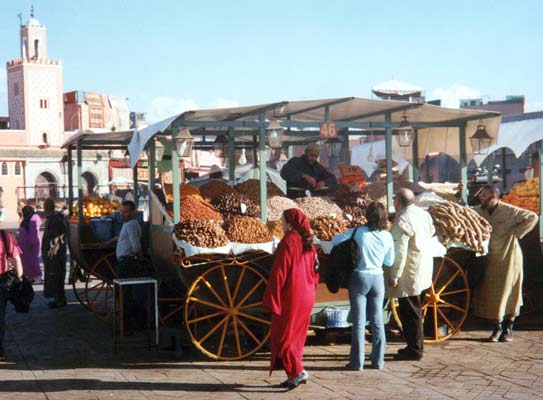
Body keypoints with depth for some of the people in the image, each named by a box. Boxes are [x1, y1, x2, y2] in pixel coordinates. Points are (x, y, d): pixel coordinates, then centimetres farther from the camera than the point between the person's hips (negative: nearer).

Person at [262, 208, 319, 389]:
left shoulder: (288, 242, -14)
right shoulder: (309, 243, 9)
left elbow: (279, 273, -16)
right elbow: (315, 271, 14)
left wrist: (270, 300, -13)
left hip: (290, 297, -8)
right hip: (307, 297, 8)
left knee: (282, 337, 0)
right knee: (296, 336, 15)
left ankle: (297, 371, -8)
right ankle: (295, 373, 17)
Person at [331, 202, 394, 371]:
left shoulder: (358, 232, -11)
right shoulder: (387, 236, -2)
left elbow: (335, 241, -9)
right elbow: (389, 262, 8)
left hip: (359, 277, -3)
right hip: (377, 278, 3)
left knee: (359, 322, 3)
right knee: (377, 321, 11)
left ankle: (357, 362, 5)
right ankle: (378, 360, 15)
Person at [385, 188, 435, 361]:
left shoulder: (402, 221, -22)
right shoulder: (423, 214, 5)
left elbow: (399, 251, -24)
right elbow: (431, 231, 23)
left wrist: (394, 276, -20)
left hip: (409, 273, -9)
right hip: (424, 267, 9)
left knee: (410, 312, -1)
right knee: (413, 310, 18)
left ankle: (415, 349, 6)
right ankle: (415, 345, 27)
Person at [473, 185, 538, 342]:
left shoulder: (509, 211, -11)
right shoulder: (479, 211, 3)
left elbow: (532, 217, -9)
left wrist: (517, 233, -11)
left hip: (509, 257, -4)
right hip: (490, 259, 4)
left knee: (509, 293, 1)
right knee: (491, 293, 4)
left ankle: (508, 329, 11)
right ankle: (497, 327, 16)